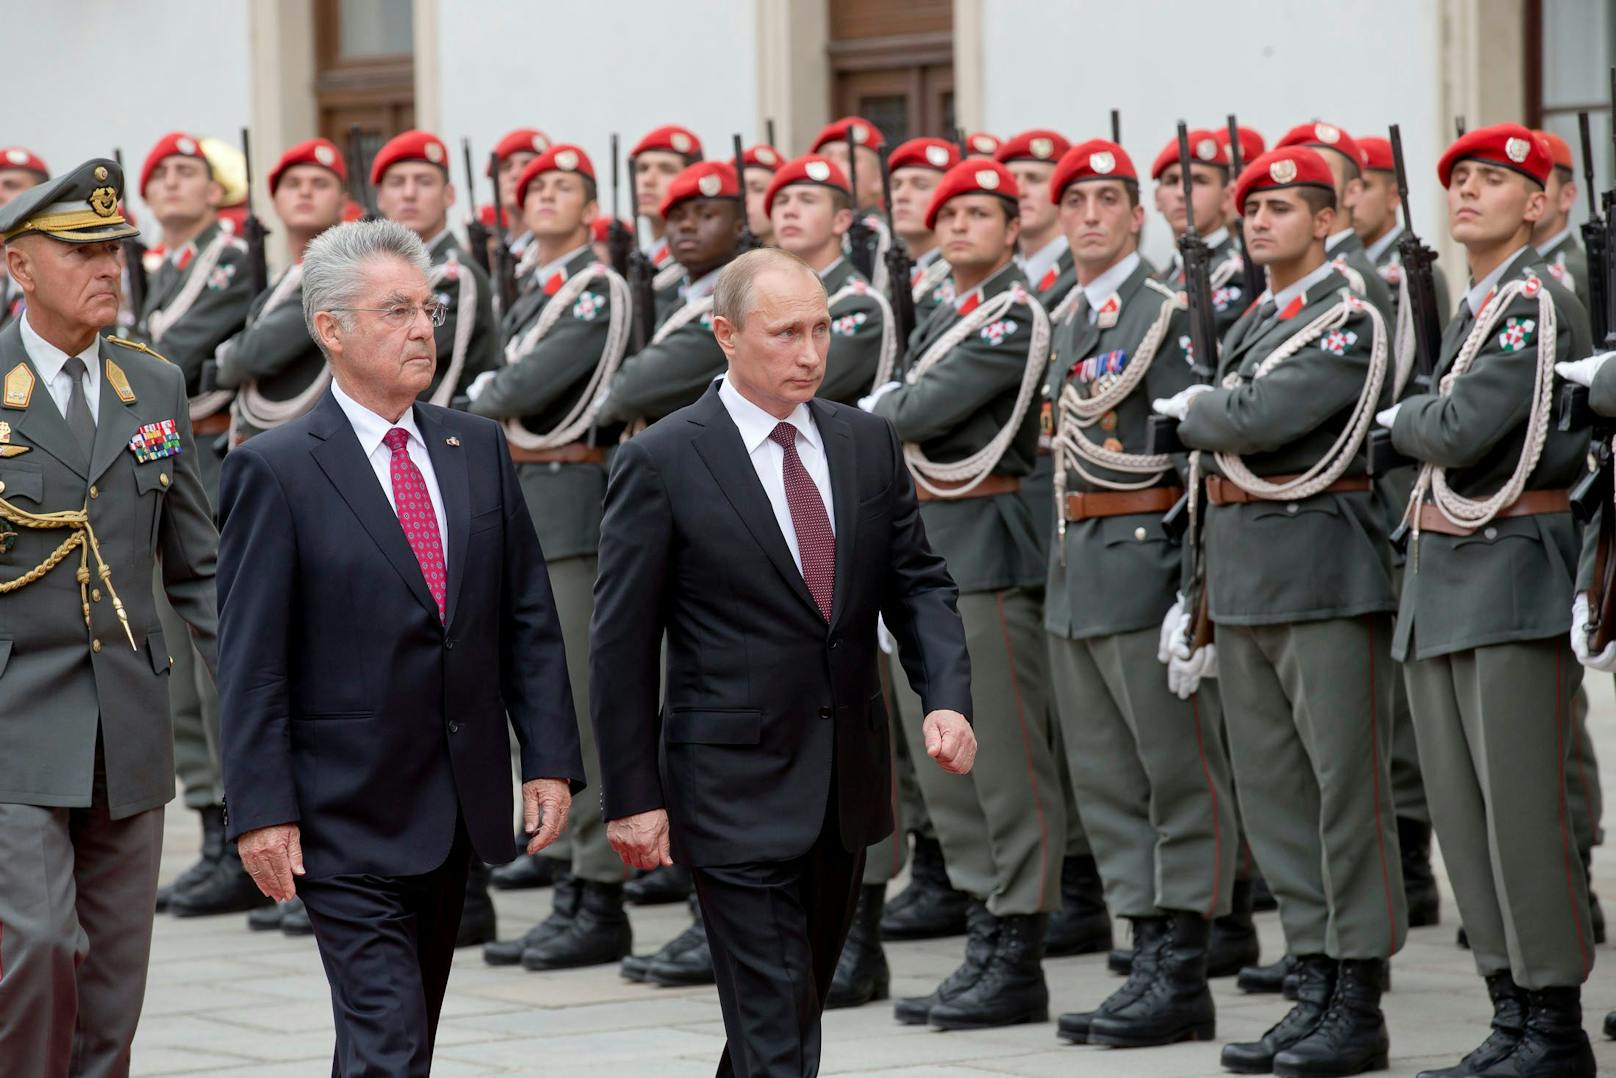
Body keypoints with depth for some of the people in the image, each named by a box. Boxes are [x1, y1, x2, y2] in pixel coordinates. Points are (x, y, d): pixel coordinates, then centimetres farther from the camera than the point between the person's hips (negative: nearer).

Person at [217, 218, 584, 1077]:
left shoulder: (477, 448, 9)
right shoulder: (274, 470, -7)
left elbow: (528, 619, 10)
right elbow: (251, 662, -8)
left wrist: (550, 760, 3)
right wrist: (261, 810, -13)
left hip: (460, 805, 6)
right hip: (348, 814, -6)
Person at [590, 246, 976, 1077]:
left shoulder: (868, 442, 6)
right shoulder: (661, 463, -10)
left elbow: (918, 583, 9)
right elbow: (622, 644, -7)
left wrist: (947, 698, -9)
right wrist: (632, 797, -8)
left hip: (845, 784, 6)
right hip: (737, 790, -6)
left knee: (795, 1004, 18)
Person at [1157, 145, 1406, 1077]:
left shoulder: (1351, 321, -8)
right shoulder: (1249, 325, 18)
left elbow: (1260, 420, -21)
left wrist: (1192, 409, -1)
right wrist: (1197, 598, 17)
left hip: (1324, 569, -9)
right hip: (1243, 581, 9)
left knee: (1346, 785, -4)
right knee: (1274, 790, 10)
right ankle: (1315, 992, 16)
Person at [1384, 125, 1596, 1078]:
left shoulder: (1538, 302, -11)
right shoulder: (1474, 308, 18)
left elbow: (1459, 431, -18)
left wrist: (1400, 419, 0)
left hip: (1516, 578, -9)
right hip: (1442, 579, 9)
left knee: (1522, 811, -7)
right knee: (1464, 814, 9)